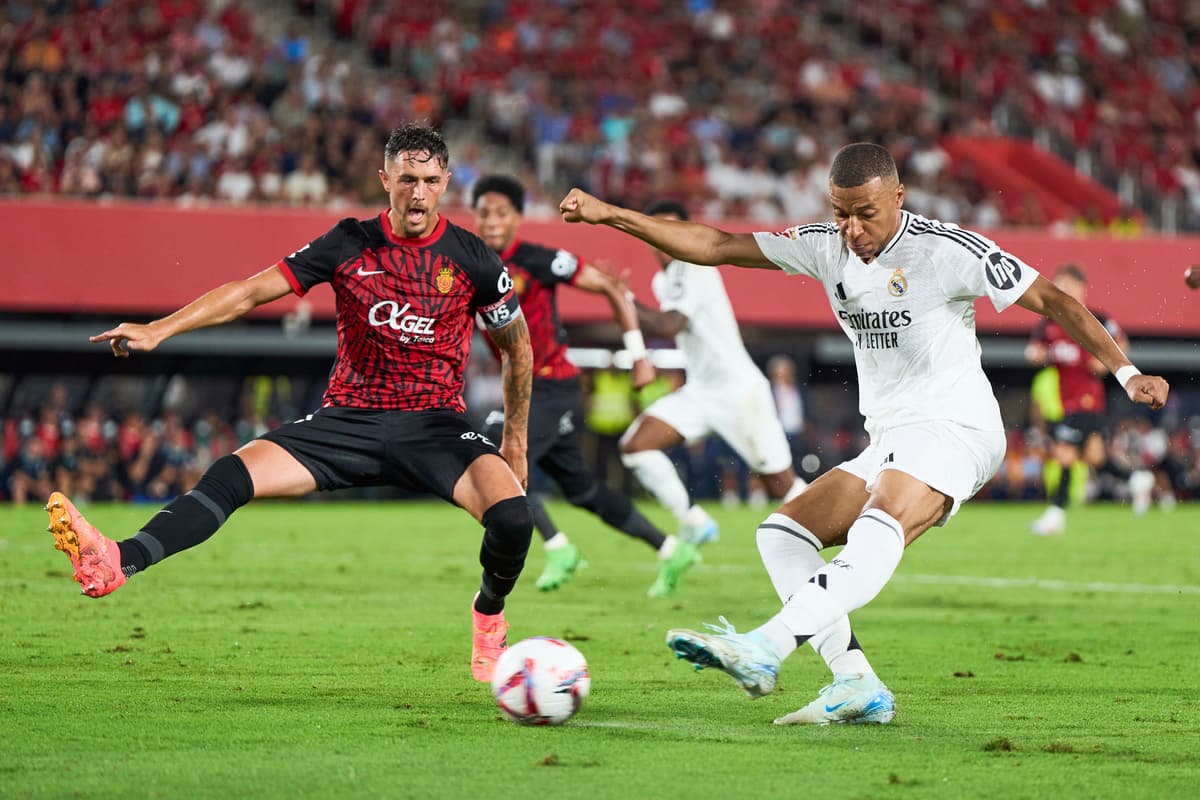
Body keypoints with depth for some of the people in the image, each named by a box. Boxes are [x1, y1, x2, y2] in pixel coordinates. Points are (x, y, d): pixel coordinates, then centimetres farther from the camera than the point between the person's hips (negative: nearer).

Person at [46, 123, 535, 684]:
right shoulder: (350, 245, 0)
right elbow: (254, 290, -3)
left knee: (512, 516, -26)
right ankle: (117, 563, -40)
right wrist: (161, 328, -14)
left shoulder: (473, 260, -1)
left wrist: (515, 441, 14)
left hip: (435, 426, -1)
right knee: (234, 474, -23)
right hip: (349, 420, 1)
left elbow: (517, 348, 12)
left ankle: (488, 616, 7)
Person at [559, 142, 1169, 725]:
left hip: (954, 430, -8)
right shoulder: (828, 248, 5)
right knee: (781, 535, -2)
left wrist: (1125, 373, -16)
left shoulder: (947, 250, -11)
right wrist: (610, 215, 0)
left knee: (876, 535, -34)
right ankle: (856, 686, -12)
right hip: (888, 442, 8)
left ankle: (764, 649, -50)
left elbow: (1051, 300, -8)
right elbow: (715, 246, 6)